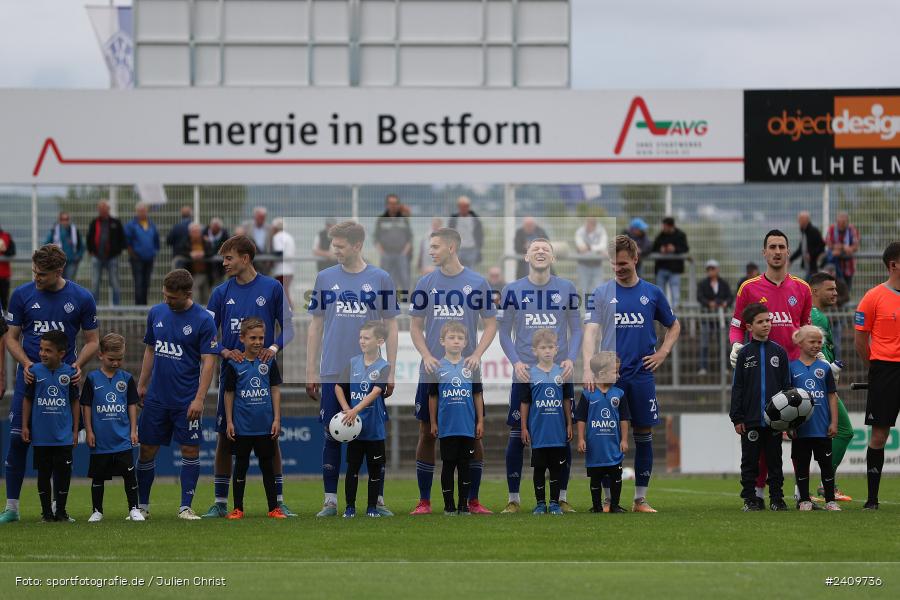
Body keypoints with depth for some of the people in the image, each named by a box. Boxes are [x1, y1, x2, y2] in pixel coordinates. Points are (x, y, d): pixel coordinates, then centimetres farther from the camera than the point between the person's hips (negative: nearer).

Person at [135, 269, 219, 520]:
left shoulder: (203, 320, -10)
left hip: (186, 401, -4)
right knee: (147, 450, 5)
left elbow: (208, 362, -11)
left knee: (190, 450, -3)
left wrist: (199, 399, -17)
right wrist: (142, 385, 14)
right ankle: (142, 506, 15)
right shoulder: (156, 313, 5)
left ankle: (185, 507, 5)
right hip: (156, 396, 4)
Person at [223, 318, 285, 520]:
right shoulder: (234, 365, -4)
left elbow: (275, 390, 4)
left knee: (267, 465, 8)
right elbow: (229, 394, 2)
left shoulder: (269, 362, 1)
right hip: (242, 426, -1)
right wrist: (229, 422, -1)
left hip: (265, 426, 1)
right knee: (241, 465, 7)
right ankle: (238, 508, 14)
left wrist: (277, 419, 0)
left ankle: (273, 508, 14)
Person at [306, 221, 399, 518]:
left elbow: (390, 327, 3)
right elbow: (316, 326, 8)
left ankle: (378, 500, 9)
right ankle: (330, 501, 10)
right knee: (332, 437, 4)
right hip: (333, 374, 1)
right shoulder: (325, 278, 4)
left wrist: (390, 372, -1)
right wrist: (311, 372, 5)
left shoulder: (380, 279, 0)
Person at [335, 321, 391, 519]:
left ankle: (372, 507, 16)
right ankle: (350, 506, 12)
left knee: (375, 469, 6)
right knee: (352, 467, 4)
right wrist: (346, 410, -9)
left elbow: (375, 392, -22)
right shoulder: (353, 363, 2)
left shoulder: (384, 367, -10)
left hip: (375, 429, -2)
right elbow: (338, 387, 6)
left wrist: (356, 410, -33)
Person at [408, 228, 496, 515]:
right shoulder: (425, 283, 4)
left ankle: (473, 501, 9)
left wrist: (477, 355, -11)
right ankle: (424, 501, 9)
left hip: (466, 373, -1)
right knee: (427, 433, 2)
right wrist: (426, 356, -9)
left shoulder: (477, 283, 0)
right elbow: (415, 325, 7)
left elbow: (491, 323, 4)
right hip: (432, 372, 1)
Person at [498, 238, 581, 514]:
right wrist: (516, 362, -10)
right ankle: (513, 499, 9)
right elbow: (504, 333, 5)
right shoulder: (512, 290, 2)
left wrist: (571, 359, -9)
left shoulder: (567, 289, 3)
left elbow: (576, 329, 7)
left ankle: (562, 498, 14)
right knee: (517, 435, 0)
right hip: (524, 375, -1)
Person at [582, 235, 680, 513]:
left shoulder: (652, 293, 6)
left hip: (642, 373, 2)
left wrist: (663, 353, 4)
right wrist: (588, 369, -21)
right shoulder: (601, 294, 1)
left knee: (644, 434, 5)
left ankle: (641, 499, 12)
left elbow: (674, 326, 19)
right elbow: (590, 332, -7)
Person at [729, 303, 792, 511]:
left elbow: (787, 385, 7)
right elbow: (737, 387, 2)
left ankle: (777, 498, 13)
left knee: (774, 460, 7)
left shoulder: (778, 351, 5)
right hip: (750, 419, -1)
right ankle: (750, 499, 11)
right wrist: (737, 418, -4)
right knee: (750, 461, 4)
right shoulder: (744, 353, 2)